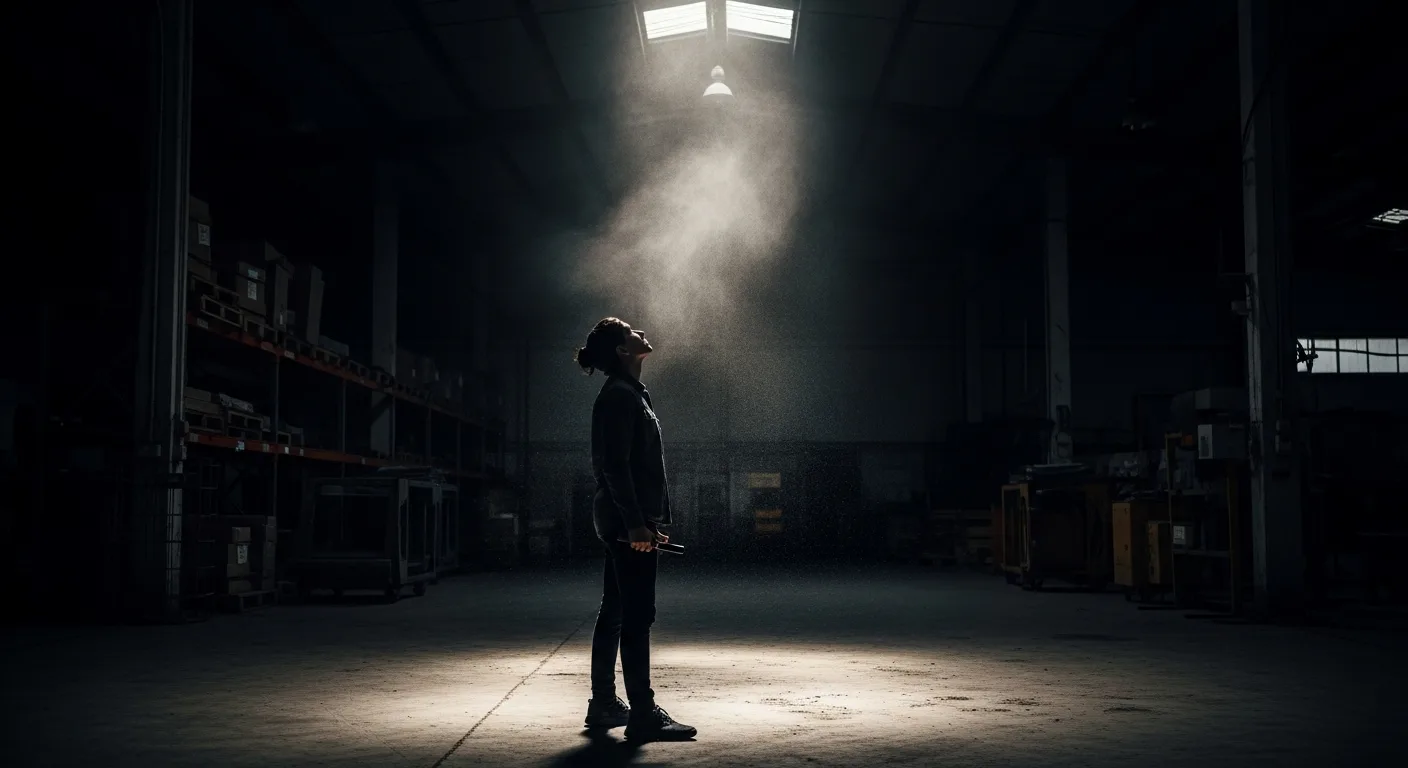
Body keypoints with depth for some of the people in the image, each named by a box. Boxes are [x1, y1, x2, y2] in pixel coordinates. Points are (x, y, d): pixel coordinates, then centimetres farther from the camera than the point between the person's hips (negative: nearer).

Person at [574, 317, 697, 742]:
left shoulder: (628, 393, 20)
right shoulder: (620, 395, -11)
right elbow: (615, 465, -19)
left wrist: (650, 521, 21)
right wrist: (636, 523, -23)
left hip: (625, 520, 10)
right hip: (627, 520, -10)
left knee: (614, 613, 13)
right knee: (637, 617, -9)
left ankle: (604, 705, 20)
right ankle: (643, 715, -7)